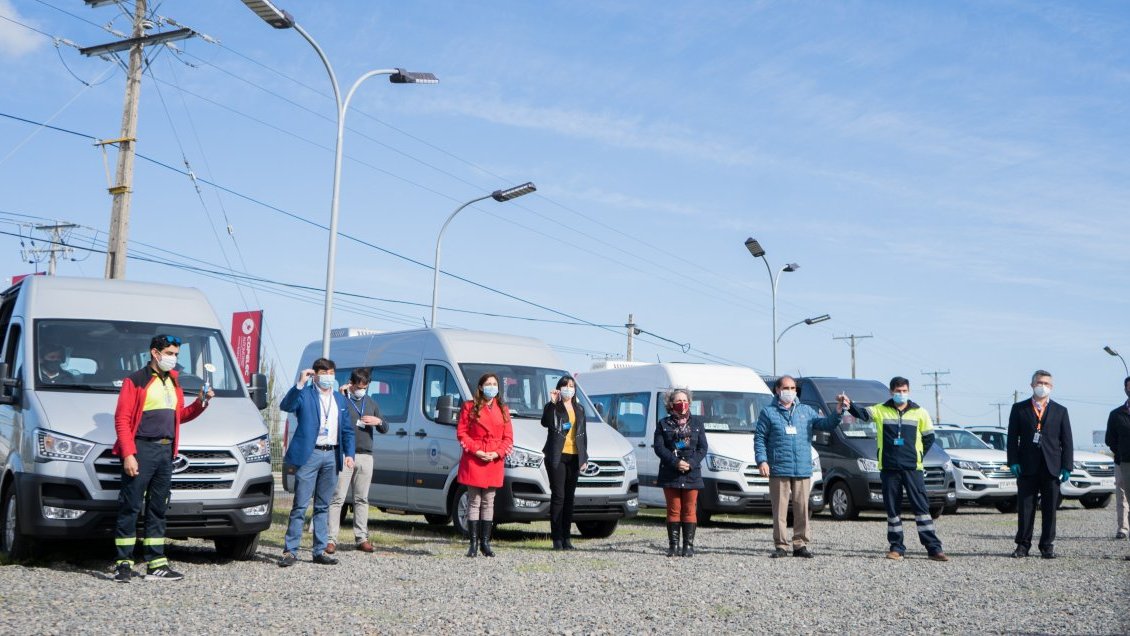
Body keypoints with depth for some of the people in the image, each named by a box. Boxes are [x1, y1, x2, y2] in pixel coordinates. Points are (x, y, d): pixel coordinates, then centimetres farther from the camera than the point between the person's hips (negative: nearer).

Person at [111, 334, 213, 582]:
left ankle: (156, 565, 13)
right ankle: (123, 563, 1)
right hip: (141, 450, -7)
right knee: (130, 507, -4)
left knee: (158, 509, 10)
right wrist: (128, 454, -16)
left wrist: (201, 403, 5)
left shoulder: (173, 384, 18)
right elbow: (122, 419, -9)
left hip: (166, 452, 7)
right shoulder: (135, 381, -5)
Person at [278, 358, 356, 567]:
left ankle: (320, 551, 15)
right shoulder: (304, 394, 2)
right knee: (300, 505, -5)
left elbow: (347, 430, 17)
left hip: (332, 456, 5)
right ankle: (290, 551, -1)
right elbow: (285, 406, -18)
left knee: (323, 507, 10)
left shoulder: (340, 399, 17)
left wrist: (349, 454, 4)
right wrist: (300, 384, -26)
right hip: (309, 454, -5)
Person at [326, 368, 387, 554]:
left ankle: (361, 538, 14)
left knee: (362, 499, 9)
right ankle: (331, 539, -5)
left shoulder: (371, 403, 18)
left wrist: (378, 422, -2)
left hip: (365, 456, 5)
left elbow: (385, 430, 22)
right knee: (337, 498, -6)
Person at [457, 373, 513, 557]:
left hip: (494, 462, 3)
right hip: (473, 460, -3)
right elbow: (461, 433, -1)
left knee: (489, 502, 6)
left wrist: (497, 453, -7)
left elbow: (508, 438, 10)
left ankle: (485, 542, 12)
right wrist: (476, 451, -12)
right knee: (474, 502, -1)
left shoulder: (503, 410, 13)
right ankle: (474, 543, 3)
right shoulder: (469, 407, 4)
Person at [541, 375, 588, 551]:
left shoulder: (579, 409, 17)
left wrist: (584, 457, 13)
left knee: (569, 497, 7)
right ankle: (557, 538, -5)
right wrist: (552, 403, -23)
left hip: (574, 457, 5)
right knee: (558, 496, -7)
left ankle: (566, 538, 11)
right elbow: (545, 422, -19)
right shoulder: (553, 407, 1)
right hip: (557, 457, -5)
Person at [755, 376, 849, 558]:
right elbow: (759, 438, 3)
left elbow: (826, 424, 9)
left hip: (803, 471, 3)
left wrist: (839, 411, -7)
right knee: (780, 509, -2)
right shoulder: (768, 412, 7)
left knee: (802, 508, 2)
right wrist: (762, 461, -9)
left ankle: (800, 544, 10)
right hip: (778, 471, -3)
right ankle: (780, 545, 4)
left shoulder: (806, 411, 17)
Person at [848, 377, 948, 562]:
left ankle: (934, 548, -2)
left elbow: (929, 437, 12)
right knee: (892, 509, 6)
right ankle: (896, 547, 14)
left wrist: (918, 456, 4)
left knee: (921, 506, -4)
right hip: (889, 468, 1)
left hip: (912, 468, -1)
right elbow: (862, 414, -12)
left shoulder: (919, 412, 6)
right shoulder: (881, 411, 4)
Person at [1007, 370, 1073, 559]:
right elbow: (1012, 438, 5)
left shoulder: (1060, 411, 10)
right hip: (1027, 467, -1)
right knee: (1025, 507, 1)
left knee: (1050, 508, 4)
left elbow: (1067, 441, 7)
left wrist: (1067, 467, -1)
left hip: (1051, 467, 1)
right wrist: (1013, 462, -5)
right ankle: (1023, 545, 7)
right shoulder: (1019, 409, 8)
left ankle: (1047, 546, 12)